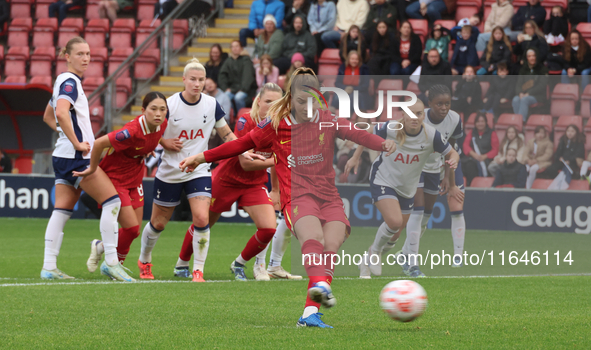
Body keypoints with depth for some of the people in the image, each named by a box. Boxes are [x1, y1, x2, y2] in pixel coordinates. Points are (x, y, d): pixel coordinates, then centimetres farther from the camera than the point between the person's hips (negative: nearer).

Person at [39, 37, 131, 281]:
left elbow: (48, 117, 29)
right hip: (76, 157, -10)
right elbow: (61, 113, -29)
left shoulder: (66, 81, 18)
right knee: (112, 200, -9)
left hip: (63, 156, 10)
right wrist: (77, 143, -22)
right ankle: (110, 261, -11)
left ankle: (49, 267, 3)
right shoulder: (70, 82, -12)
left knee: (62, 211, 6)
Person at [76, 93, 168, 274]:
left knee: (133, 230, 7)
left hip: (134, 180, 7)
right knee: (132, 228, -11)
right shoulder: (133, 131, -33)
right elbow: (99, 143, -30)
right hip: (114, 178, -7)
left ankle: (101, 247, 34)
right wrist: (92, 169, -17)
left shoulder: (162, 125, -10)